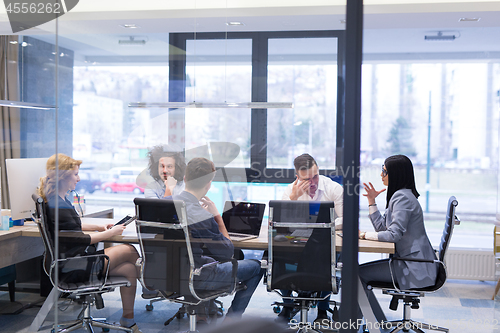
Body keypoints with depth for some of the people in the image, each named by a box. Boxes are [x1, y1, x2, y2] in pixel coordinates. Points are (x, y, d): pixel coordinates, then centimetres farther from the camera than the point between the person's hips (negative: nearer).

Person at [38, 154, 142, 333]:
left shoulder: (59, 200, 12)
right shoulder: (57, 205, -21)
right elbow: (79, 239, -19)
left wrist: (100, 227, 15)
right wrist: (110, 233, -10)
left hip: (77, 257, 10)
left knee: (129, 269, 1)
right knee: (130, 250, -5)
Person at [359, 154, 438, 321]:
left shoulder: (402, 197, -17)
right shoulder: (399, 195, 15)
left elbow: (394, 234, -25)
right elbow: (382, 227, 14)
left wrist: (364, 234, -17)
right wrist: (371, 201, 9)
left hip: (414, 269, -10)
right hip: (410, 261, 10)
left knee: (359, 274, -10)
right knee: (362, 271, 12)